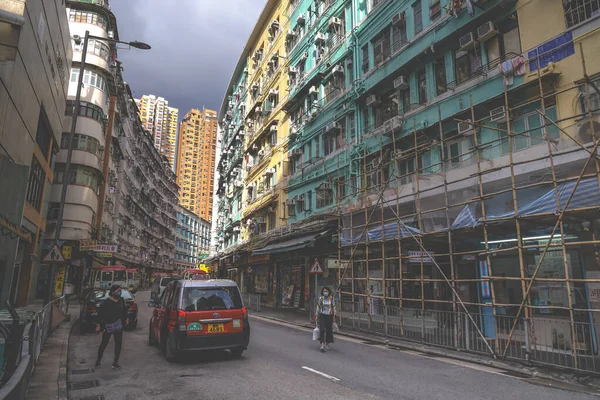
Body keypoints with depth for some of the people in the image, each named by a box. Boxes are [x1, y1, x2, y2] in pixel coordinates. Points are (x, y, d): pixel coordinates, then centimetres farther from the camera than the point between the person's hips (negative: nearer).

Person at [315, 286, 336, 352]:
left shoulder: (331, 299, -5)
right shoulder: (320, 298, -5)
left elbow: (334, 307, 1)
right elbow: (318, 307, 3)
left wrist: (334, 316, 0)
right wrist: (317, 316, 4)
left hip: (329, 316, 1)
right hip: (322, 315, -1)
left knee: (329, 330, 11)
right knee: (322, 330, -14)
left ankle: (327, 343, 33)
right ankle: (322, 345, -15)